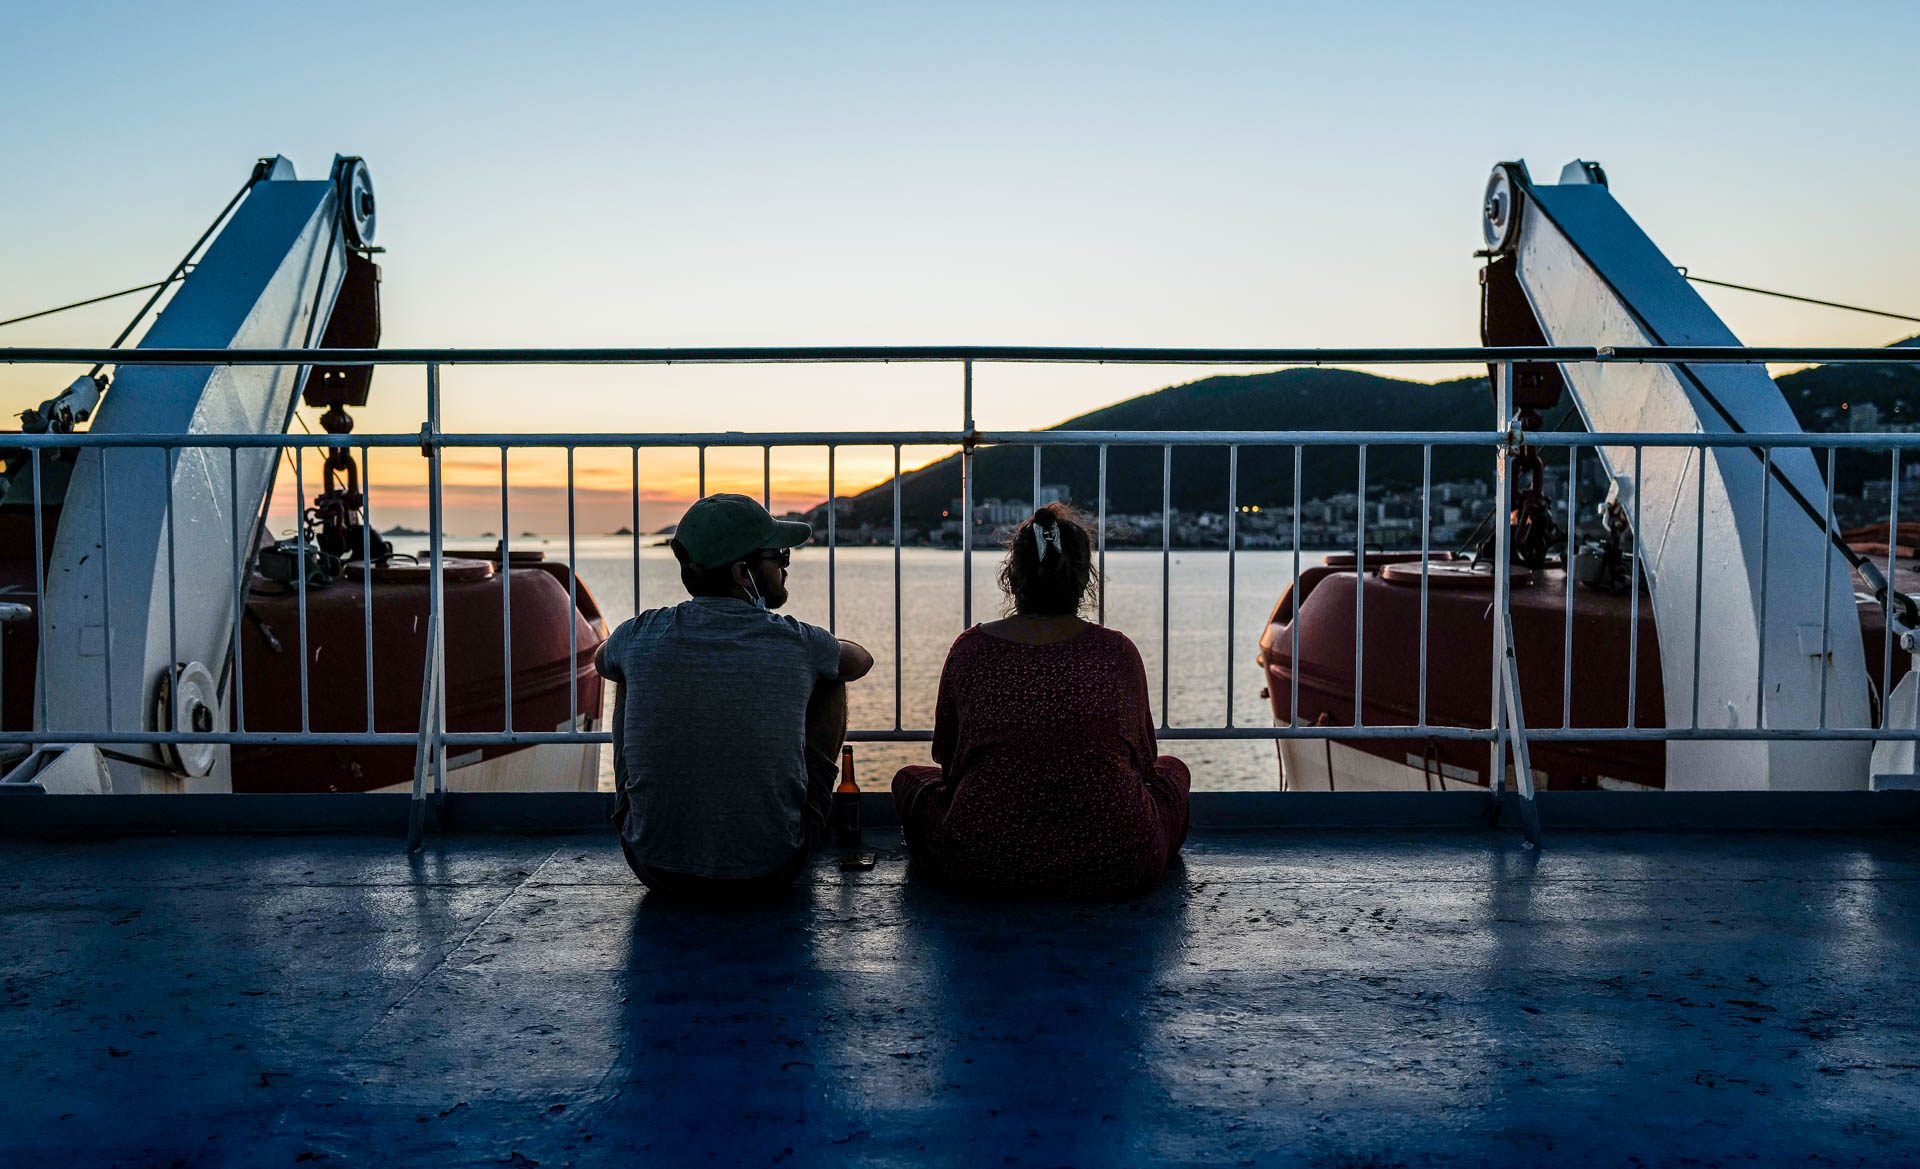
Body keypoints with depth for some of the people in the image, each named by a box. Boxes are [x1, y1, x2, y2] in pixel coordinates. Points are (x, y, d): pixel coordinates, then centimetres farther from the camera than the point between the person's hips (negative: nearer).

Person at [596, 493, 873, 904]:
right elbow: (861, 660, 15)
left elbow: (602, 662, 21)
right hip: (769, 877, -1)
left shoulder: (641, 635, -7)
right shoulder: (797, 643, -11)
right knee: (830, 679, 17)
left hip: (655, 869, 2)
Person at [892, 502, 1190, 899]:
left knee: (909, 778, 29)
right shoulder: (1117, 651, -1)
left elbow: (945, 756, 15)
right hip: (1116, 870, 0)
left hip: (981, 868, 0)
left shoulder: (970, 649, -1)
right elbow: (1144, 757, 14)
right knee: (1172, 769, 30)